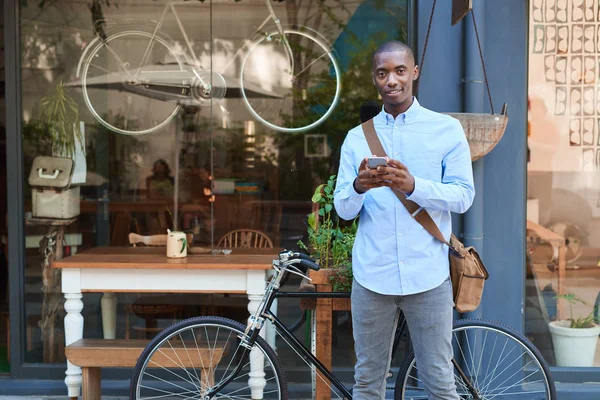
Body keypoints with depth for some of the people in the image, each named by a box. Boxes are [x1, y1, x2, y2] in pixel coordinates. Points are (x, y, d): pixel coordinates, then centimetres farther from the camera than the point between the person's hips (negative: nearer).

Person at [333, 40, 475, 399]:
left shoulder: (447, 130, 4)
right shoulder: (356, 138, 11)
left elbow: (463, 196, -3)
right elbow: (343, 209, 7)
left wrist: (414, 185, -21)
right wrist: (359, 187, -17)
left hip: (428, 276, -2)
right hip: (372, 277, 2)